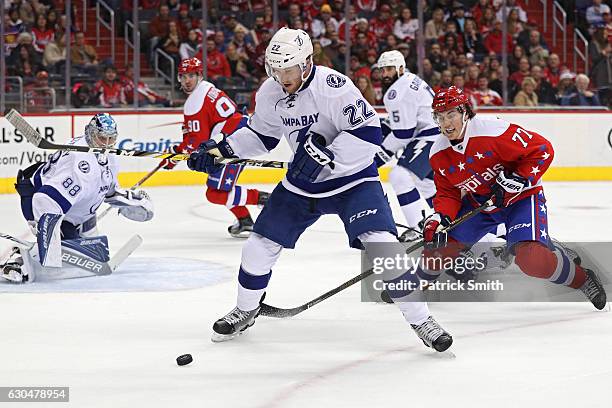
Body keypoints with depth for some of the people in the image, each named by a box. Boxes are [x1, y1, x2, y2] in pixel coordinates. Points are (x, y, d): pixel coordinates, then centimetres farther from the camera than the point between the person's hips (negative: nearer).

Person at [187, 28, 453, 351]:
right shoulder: (270, 93, -5)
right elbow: (260, 134, 12)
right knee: (260, 244, 6)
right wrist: (220, 150, -1)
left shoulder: (333, 87, -27)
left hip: (352, 179, -6)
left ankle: (421, 320, -11)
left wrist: (326, 156, -33)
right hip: (301, 184, 6)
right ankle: (245, 311, 32)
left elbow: (369, 133, -29)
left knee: (381, 245, -23)